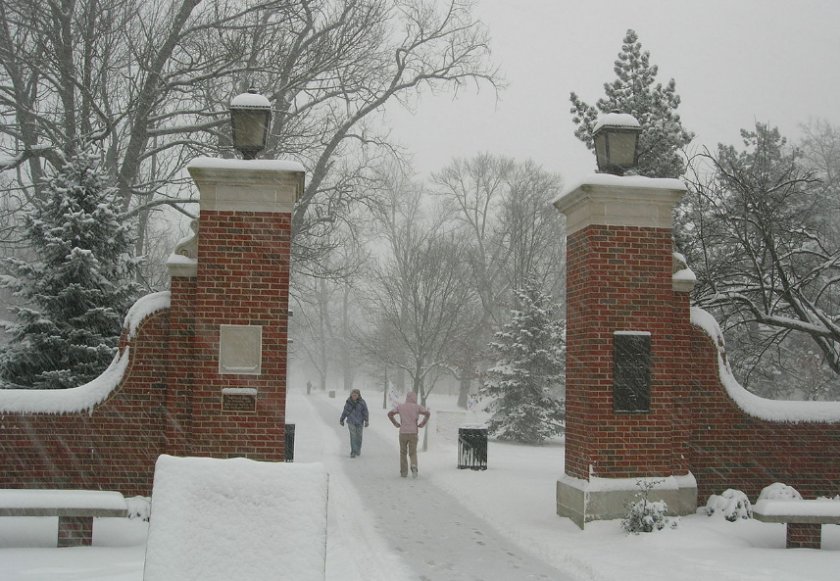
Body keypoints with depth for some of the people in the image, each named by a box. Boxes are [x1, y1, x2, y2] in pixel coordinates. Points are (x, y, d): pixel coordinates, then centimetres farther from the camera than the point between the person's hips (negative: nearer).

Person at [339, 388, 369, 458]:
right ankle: (353, 452, -12)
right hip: (351, 421, -1)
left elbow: (365, 412, -9)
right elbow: (345, 411, 10)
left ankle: (358, 450, 32)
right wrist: (341, 419, 17)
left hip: (359, 422, 1)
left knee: (359, 436, 9)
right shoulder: (348, 402, -1)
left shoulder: (362, 402, -5)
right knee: (353, 436, -12)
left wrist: (366, 421, -20)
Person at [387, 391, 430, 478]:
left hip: (403, 433, 1)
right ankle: (414, 466, -20)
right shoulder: (417, 407, 1)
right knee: (413, 453, 8)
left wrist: (395, 424, 11)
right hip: (413, 433, -1)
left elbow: (390, 414, 7)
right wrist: (422, 424, -1)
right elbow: (428, 413, -11)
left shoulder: (400, 406, 6)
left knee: (403, 453, 17)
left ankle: (403, 472, 15)